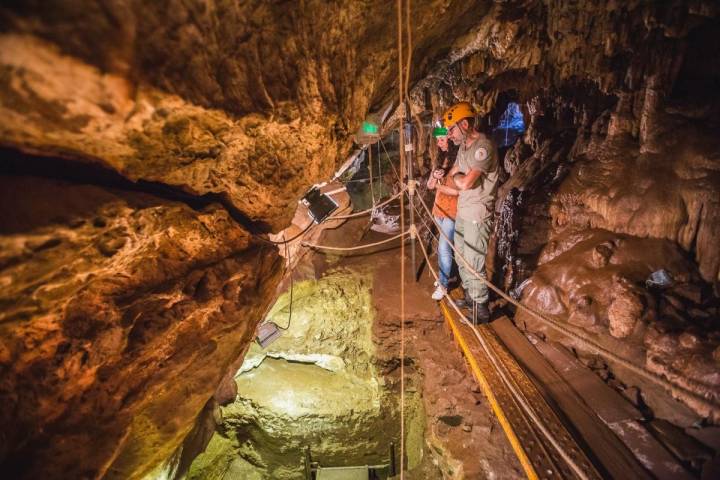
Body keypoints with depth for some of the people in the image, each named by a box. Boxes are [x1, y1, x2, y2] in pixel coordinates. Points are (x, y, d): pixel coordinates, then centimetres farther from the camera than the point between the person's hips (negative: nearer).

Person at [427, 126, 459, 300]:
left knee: (444, 247, -5)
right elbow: (430, 186, 7)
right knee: (444, 245, 18)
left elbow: (459, 190, -22)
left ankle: (443, 284, 7)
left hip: (452, 210, -8)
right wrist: (435, 176, -13)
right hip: (439, 208, 8)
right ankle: (445, 275, 33)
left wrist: (439, 186, -12)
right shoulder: (442, 159, 10)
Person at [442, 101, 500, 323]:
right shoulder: (464, 146, 10)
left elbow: (465, 183, -24)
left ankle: (481, 309, 13)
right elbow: (454, 179, 15)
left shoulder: (483, 146, -20)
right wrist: (457, 178, -5)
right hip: (462, 212, 9)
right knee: (462, 259, 19)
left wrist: (455, 176, -5)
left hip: (478, 215, -9)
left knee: (474, 264, -2)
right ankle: (470, 297, 37)